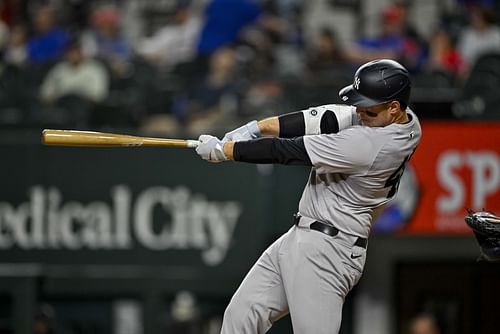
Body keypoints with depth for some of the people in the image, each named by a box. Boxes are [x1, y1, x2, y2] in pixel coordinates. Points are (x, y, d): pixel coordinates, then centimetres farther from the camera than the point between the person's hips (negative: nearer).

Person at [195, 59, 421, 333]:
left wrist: (223, 150, -9)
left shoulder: (371, 143, -26)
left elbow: (287, 151, -19)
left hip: (327, 251, -10)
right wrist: (256, 127, -4)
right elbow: (325, 118, 5)